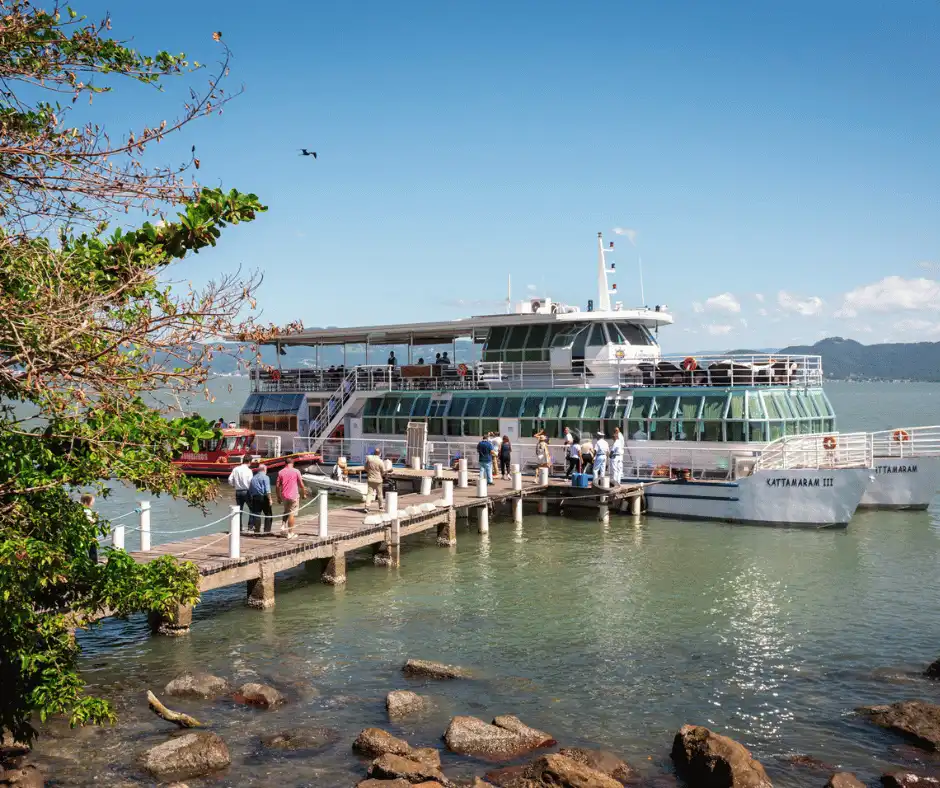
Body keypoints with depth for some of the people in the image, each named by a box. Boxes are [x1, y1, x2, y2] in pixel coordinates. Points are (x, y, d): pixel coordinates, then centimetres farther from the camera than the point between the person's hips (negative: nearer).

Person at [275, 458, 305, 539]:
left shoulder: (281, 472, 4)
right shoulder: (296, 471, -5)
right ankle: (290, 533, 3)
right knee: (292, 514, 1)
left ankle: (283, 526, 6)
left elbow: (278, 486, 4)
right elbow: (301, 484, -3)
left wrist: (278, 497, 13)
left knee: (286, 512, 24)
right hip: (293, 496, -4)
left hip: (284, 496, 4)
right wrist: (304, 494, 10)